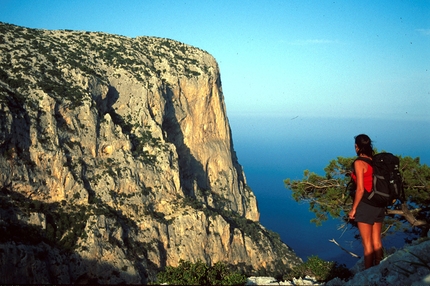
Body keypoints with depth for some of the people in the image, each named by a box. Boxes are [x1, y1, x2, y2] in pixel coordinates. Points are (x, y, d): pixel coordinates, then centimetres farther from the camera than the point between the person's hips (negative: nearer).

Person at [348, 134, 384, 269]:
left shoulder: (359, 163, -14)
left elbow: (360, 189, -17)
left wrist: (353, 209, -10)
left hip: (365, 205, -7)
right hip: (379, 205, 7)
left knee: (367, 243, 2)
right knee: (377, 241, 15)